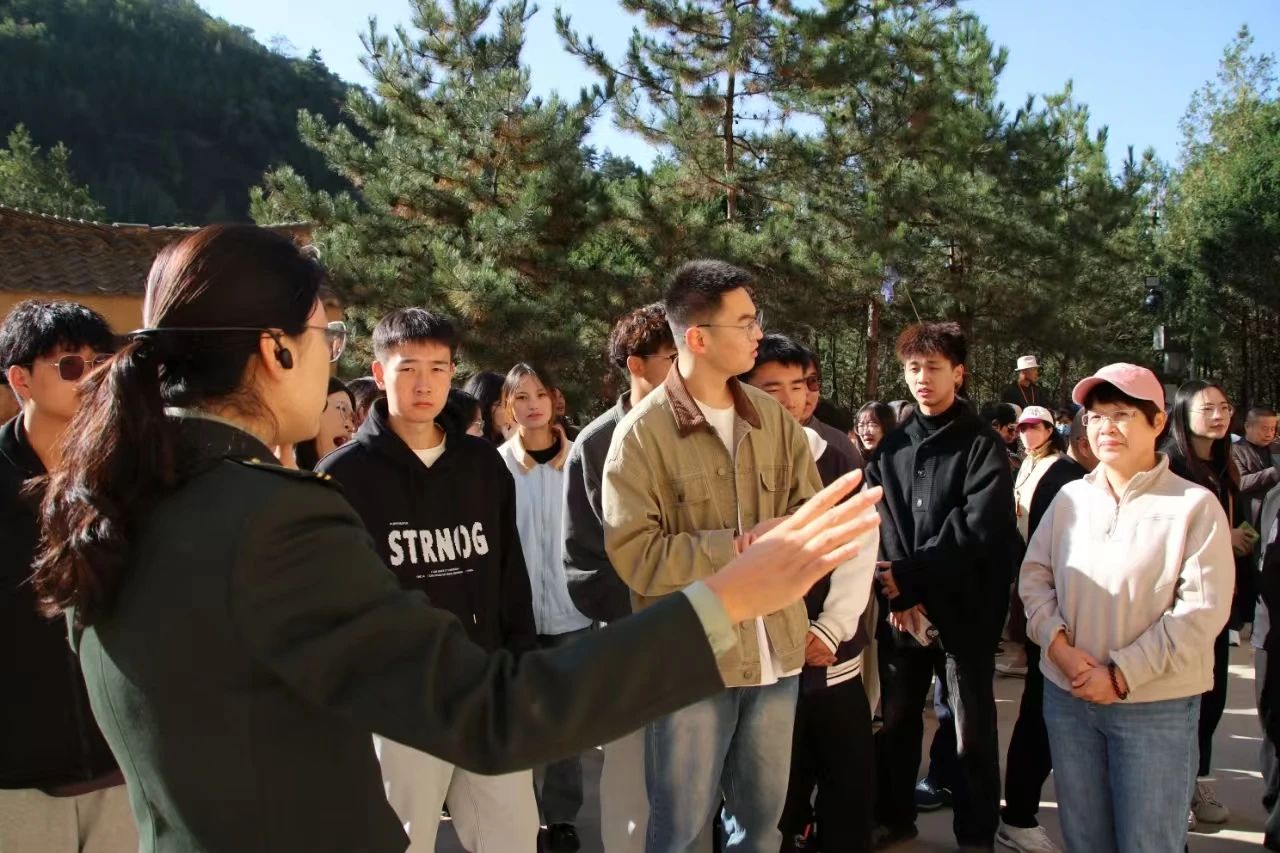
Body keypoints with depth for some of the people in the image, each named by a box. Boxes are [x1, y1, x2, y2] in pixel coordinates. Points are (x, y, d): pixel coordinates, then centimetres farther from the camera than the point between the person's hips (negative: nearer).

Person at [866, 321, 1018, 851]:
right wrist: (898, 596, -14)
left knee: (972, 729, 6)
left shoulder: (983, 446, -5)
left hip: (963, 609, -4)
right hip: (902, 608, 4)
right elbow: (878, 526, -1)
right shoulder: (891, 448, 8)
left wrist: (908, 577, -17)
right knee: (896, 719, 14)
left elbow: (979, 532, -15)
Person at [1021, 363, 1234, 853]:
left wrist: (1122, 675, -16)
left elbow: (1202, 610, -14)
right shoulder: (1070, 497, 4)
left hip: (1156, 707, -4)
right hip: (1068, 696, 4)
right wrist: (1057, 643, -12)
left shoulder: (1195, 505, -9)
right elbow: (1034, 576, 6)